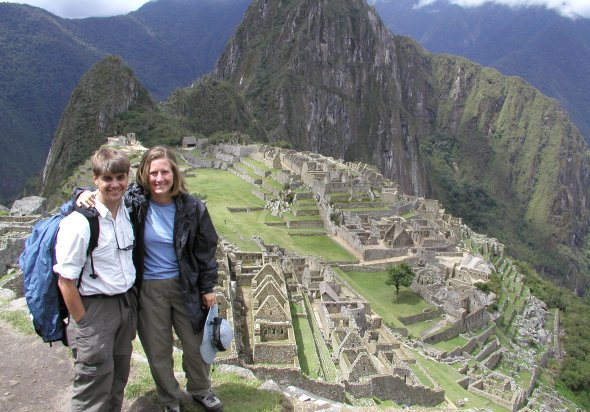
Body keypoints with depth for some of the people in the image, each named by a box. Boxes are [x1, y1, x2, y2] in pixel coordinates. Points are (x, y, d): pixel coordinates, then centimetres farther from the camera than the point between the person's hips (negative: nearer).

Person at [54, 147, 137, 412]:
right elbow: (65, 281, -18)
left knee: (118, 380, 20)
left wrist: (131, 305, 12)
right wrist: (83, 325, -13)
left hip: (126, 304, 6)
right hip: (95, 309, -6)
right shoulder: (79, 223, -21)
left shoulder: (128, 210, 0)